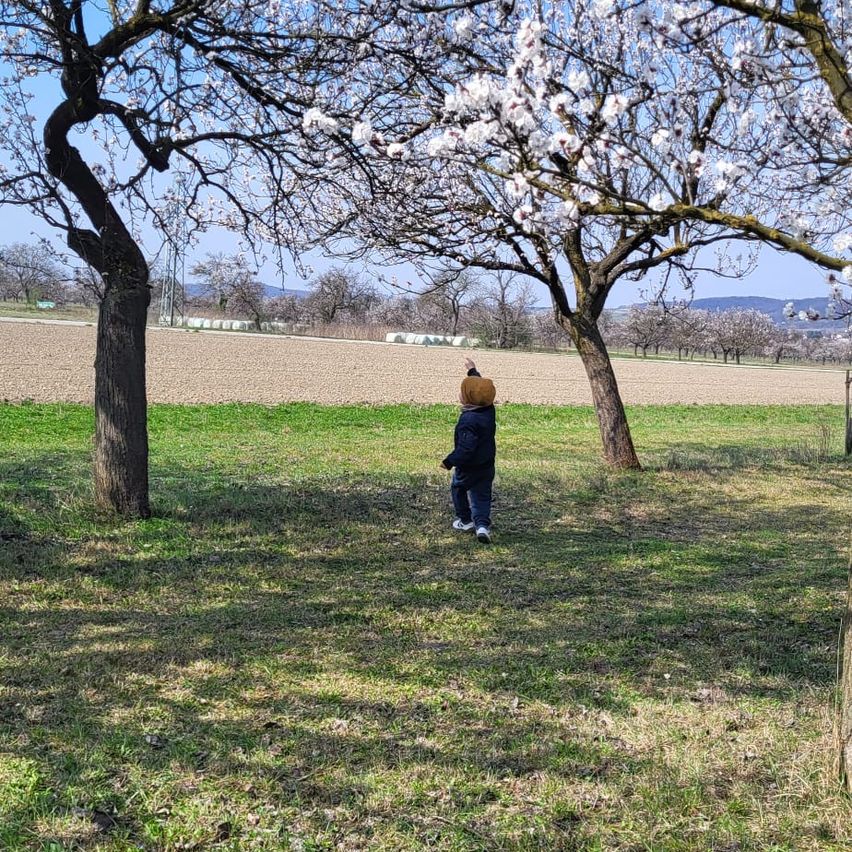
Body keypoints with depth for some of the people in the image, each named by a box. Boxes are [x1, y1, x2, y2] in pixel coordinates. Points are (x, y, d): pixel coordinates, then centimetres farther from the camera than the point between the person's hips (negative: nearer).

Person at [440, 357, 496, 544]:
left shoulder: (468, 420, -29)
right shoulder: (488, 409, -5)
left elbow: (466, 448, -32)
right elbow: (481, 386, 14)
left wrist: (449, 462, -22)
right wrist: (473, 371, 26)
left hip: (468, 467, -6)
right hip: (487, 466, 6)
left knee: (458, 488, 20)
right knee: (481, 496, 12)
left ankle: (465, 520, 30)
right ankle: (482, 525, -4)